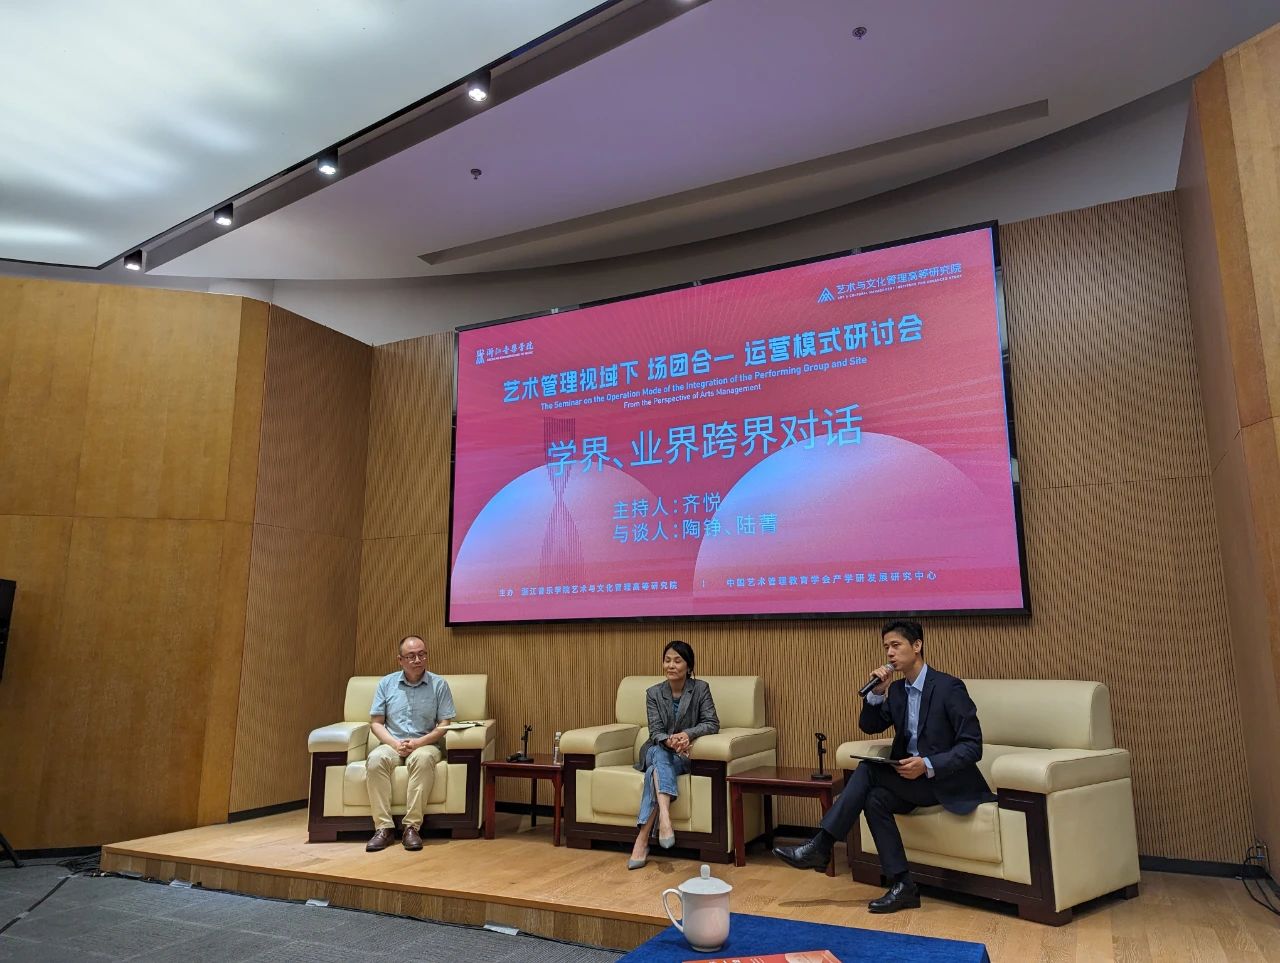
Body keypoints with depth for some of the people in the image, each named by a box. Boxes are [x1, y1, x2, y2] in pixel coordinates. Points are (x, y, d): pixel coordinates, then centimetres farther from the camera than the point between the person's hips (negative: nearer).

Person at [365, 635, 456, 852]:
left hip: (425, 744, -2)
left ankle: (411, 827, -30)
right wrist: (395, 743, -12)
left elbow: (445, 725, -1)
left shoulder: (439, 684, 3)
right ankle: (384, 828, -28)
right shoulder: (386, 683, 8)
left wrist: (418, 742, -16)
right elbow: (376, 722, 6)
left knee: (423, 759, -37)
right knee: (375, 759, -32)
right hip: (392, 744, 2)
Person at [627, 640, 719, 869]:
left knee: (657, 769, -33)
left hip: (685, 756, -1)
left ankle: (642, 839, -41)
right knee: (659, 753, -36)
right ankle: (664, 817, -55)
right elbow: (655, 732, -8)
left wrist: (687, 734, -30)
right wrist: (669, 741, -32)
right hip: (658, 752, 1)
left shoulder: (700, 689, -2)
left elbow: (712, 723, -11)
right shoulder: (653, 693, 2)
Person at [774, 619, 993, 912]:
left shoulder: (949, 687, -13)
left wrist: (928, 765, -29)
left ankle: (820, 848, -23)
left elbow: (972, 746, -16)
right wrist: (878, 692, -9)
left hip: (945, 779, -7)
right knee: (875, 798, -24)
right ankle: (902, 887, -16)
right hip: (911, 777, 7)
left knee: (869, 769, -24)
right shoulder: (897, 690, 10)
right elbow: (869, 726, 8)